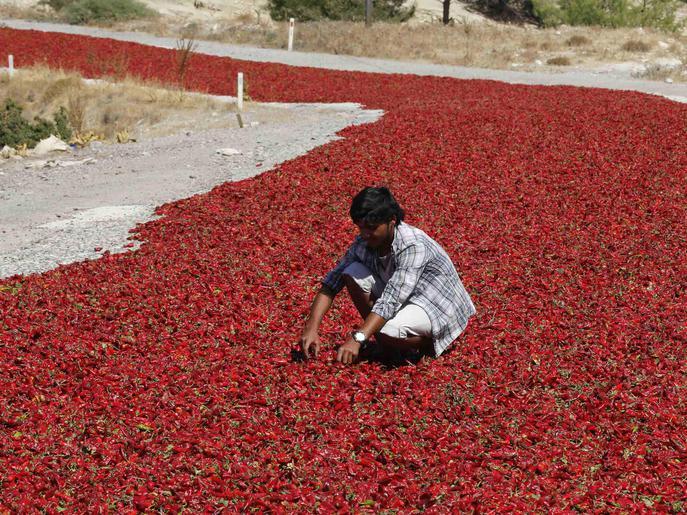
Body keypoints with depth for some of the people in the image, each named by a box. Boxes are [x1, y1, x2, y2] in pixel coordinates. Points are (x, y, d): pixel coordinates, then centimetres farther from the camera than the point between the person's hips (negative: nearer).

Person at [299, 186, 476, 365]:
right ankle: (383, 345, -1)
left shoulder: (413, 246, -30)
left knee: (388, 332, -35)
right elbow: (332, 281, -10)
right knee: (353, 273, -13)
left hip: (438, 307, -7)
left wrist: (357, 338, -45)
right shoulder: (364, 242, -10)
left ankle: (430, 342, -2)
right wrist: (311, 328, -23)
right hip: (403, 301, 7)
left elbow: (390, 301, -38)